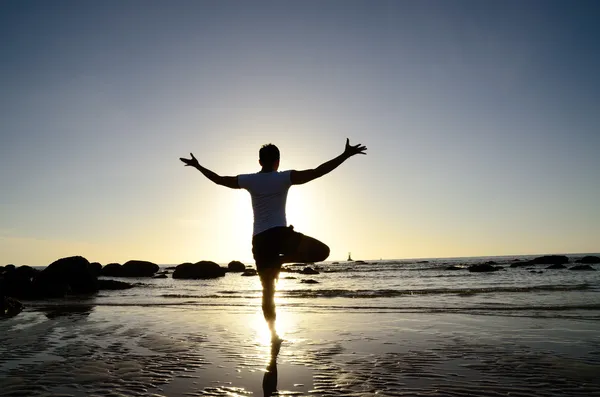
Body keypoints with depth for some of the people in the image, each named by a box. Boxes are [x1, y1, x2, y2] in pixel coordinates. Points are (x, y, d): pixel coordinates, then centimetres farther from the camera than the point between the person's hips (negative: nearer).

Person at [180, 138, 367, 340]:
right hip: (279, 234, -5)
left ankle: (273, 333, 16)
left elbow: (219, 179, 20)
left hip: (259, 240, 5)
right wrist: (346, 155, -6)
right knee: (322, 251, -6)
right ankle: (281, 260, -19)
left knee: (268, 289, 13)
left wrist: (197, 165, 35)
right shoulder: (284, 177, -1)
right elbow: (317, 172, -9)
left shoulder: (249, 180, 9)